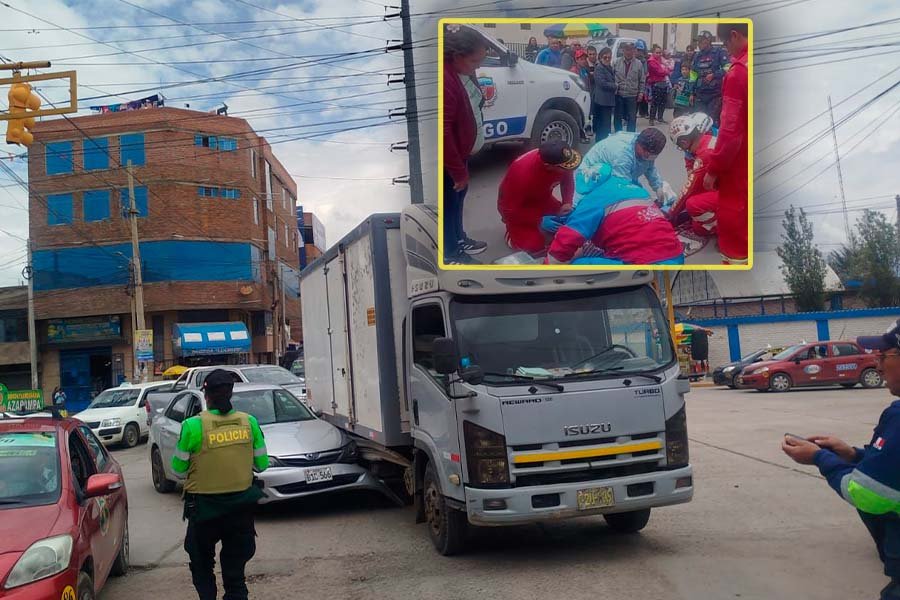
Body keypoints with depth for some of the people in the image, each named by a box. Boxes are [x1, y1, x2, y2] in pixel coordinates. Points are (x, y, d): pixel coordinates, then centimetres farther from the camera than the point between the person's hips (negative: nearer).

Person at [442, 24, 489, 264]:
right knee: (449, 201, 8)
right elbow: (444, 133, -32)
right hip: (448, 158, -9)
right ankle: (451, 253, 26)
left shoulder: (462, 71, -2)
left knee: (459, 196, 24)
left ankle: (459, 239, 44)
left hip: (460, 152, 9)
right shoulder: (445, 81, -33)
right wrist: (458, 171, -23)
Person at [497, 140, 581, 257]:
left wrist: (567, 203, -20)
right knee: (535, 246, -20)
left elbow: (567, 181, -3)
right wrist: (541, 220, -33)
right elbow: (510, 210, -31)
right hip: (515, 207, -6)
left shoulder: (561, 159, -25)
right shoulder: (522, 173, -40)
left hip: (540, 199, 6)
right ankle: (513, 229, 9)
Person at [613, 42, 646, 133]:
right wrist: (614, 86, -5)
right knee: (617, 118, 8)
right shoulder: (617, 62, 1)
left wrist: (641, 92, -2)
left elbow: (642, 80, 5)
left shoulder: (639, 64, 2)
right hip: (619, 95, 1)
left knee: (632, 119, 3)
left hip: (632, 96, 0)